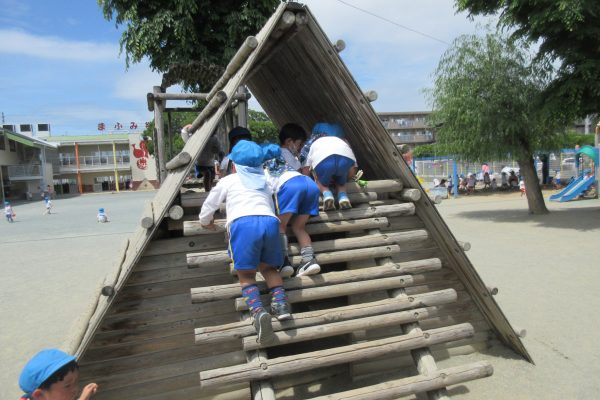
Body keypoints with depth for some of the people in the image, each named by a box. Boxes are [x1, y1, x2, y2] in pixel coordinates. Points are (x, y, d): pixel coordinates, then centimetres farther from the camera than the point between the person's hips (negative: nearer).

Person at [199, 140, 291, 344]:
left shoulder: (228, 181, 24)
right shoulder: (264, 182, 33)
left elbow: (208, 207, 32)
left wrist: (206, 222, 52)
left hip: (243, 224, -3)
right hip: (270, 221, 3)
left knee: (246, 275, 4)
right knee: (268, 267, 22)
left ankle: (258, 311, -21)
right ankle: (280, 301, -2)